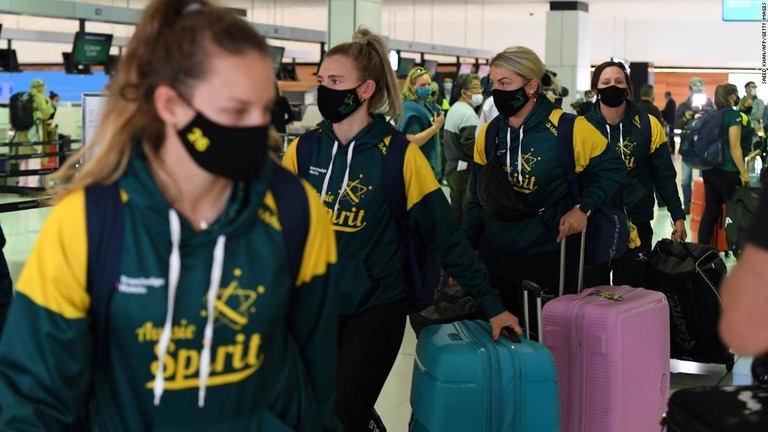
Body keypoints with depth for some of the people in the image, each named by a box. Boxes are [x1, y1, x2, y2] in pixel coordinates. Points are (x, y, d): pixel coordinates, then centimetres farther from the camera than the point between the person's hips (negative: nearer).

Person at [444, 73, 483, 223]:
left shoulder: (454, 109, 16)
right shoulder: (467, 113, -16)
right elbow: (472, 146, -24)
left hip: (452, 167, 10)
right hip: (465, 171, -10)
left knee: (456, 213, 15)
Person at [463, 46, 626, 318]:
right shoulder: (488, 134, 1)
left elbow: (613, 170, -2)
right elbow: (477, 201, 9)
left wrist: (583, 208, -15)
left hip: (547, 258, -4)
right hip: (493, 256, 4)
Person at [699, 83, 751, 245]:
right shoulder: (733, 115, -10)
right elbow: (734, 147, -15)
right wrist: (744, 173, -13)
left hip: (709, 169, 7)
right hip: (727, 171, -7)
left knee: (711, 209, 10)